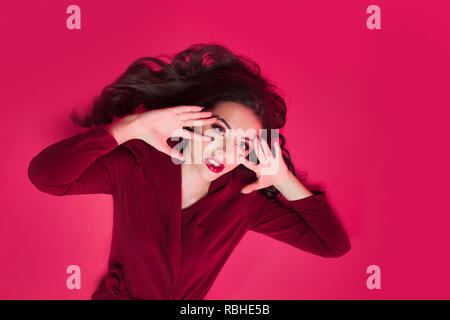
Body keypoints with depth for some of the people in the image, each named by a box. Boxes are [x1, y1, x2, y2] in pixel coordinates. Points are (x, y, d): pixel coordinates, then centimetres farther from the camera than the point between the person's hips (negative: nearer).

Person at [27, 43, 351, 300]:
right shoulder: (134, 166, -13)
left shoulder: (243, 199, -9)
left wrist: (283, 179, -15)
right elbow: (44, 174, -25)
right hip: (116, 294, 0)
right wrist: (131, 127, -27)